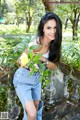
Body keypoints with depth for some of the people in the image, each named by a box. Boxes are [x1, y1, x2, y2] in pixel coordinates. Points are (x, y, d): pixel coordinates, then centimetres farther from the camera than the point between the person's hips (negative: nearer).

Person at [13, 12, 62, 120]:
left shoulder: (53, 44, -11)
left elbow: (54, 66, -9)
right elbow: (20, 61, -16)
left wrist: (44, 59, -28)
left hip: (36, 78, 7)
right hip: (23, 79, -7)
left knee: (36, 108, 21)